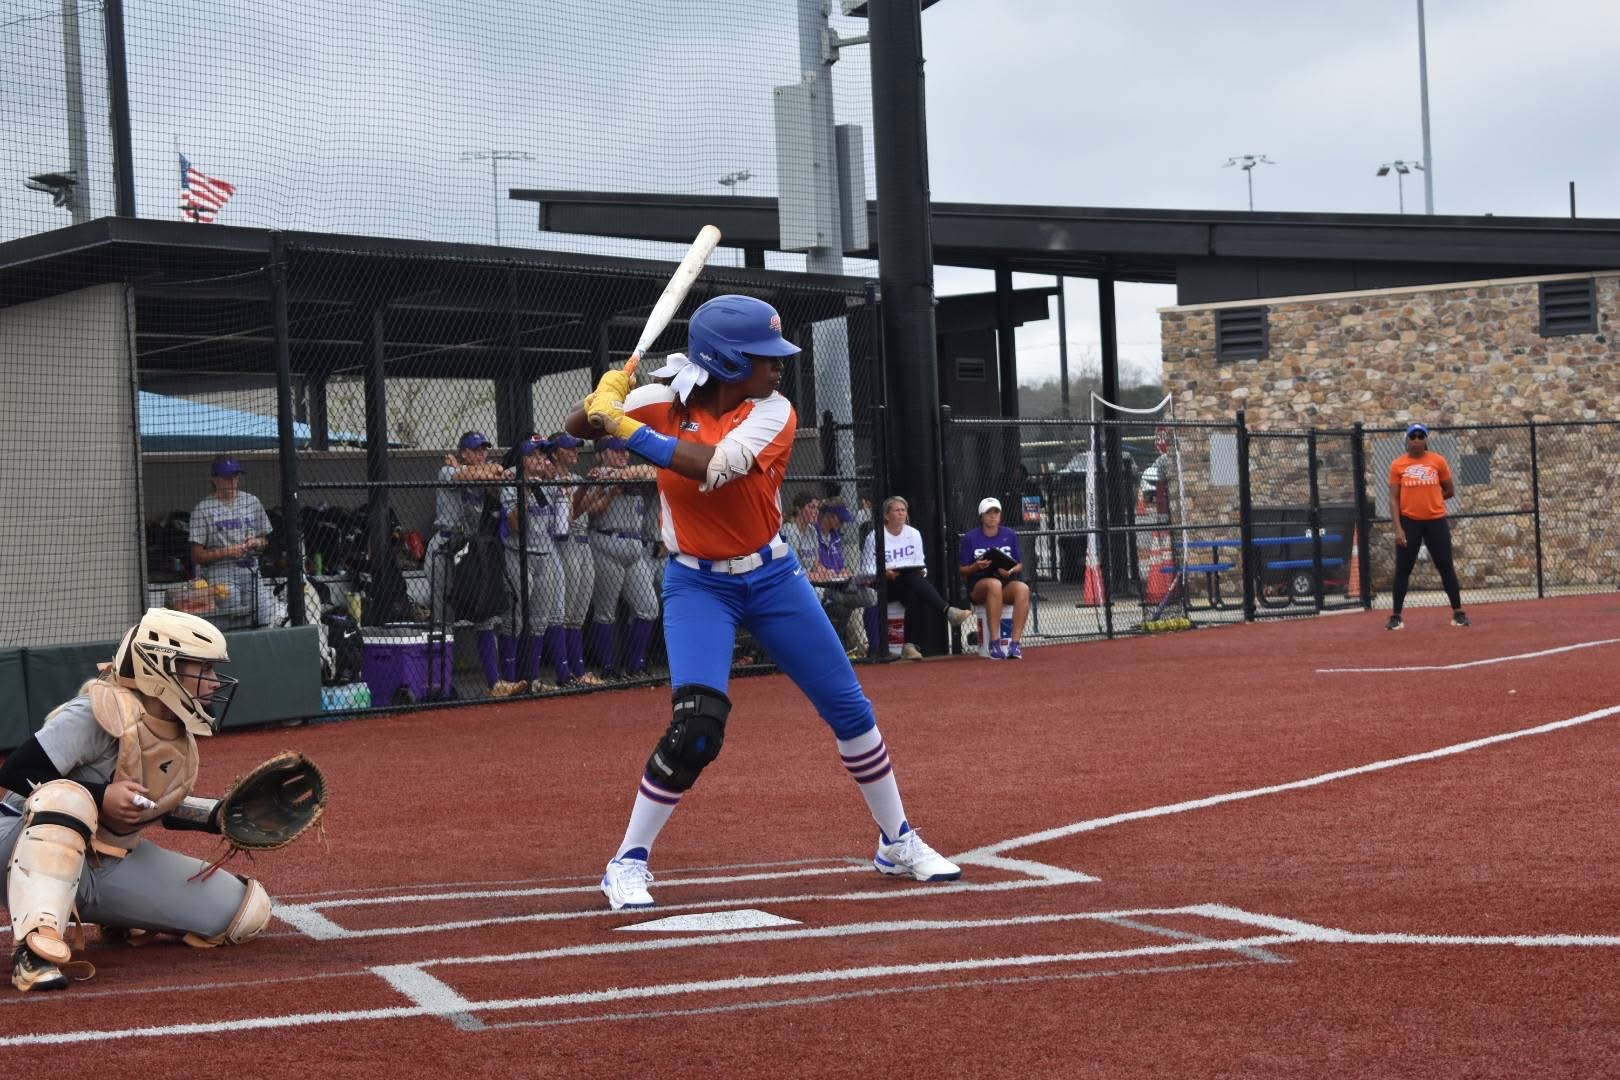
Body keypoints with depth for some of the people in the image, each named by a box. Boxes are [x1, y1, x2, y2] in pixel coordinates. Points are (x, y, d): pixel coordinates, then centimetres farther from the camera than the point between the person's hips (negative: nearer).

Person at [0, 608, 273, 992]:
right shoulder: (99, 714, -23)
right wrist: (99, 798, -31)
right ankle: (35, 948, -48)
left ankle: (126, 923, 21)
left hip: (112, 865, 8)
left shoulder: (179, 730, 4)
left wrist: (220, 817, 2)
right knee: (65, 798, -43)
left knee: (249, 911, 1)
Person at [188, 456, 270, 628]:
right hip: (220, 574, -5)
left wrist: (257, 542, 0)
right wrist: (228, 552, -15)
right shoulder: (203, 509, -2)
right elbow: (197, 556, -3)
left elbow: (265, 539, 24)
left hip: (251, 574, 5)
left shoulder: (252, 502, 14)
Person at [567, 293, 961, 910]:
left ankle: (898, 843, 25)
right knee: (696, 727, -20)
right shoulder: (665, 404, -9)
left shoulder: (773, 412, -12)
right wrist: (608, 397, -31)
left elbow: (714, 466, -28)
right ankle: (628, 863, -5)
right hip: (698, 586, -2)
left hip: (773, 578, 2)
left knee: (849, 707, 6)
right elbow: (579, 426, -10)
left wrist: (626, 427, -32)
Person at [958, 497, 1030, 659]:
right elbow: (963, 571, 5)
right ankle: (995, 643, -40)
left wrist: (1010, 571, -11)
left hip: (1008, 582, 2)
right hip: (978, 587, -2)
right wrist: (977, 566, -16)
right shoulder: (971, 538, 3)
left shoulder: (1010, 535, 10)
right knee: (994, 584, -39)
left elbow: (1019, 565, 12)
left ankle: (1015, 643, -37)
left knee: (1023, 588, -33)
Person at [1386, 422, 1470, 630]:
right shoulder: (1398, 465, 0)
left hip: (1436, 521, 0)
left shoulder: (1438, 461, 1)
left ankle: (1458, 612, 11)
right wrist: (1398, 528, -10)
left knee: (1446, 567, 3)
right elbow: (1394, 499, -2)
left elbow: (1450, 490, 10)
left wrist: (1428, 498, 5)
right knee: (1403, 569, 1)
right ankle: (1396, 616, 8)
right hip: (1409, 522, 0)